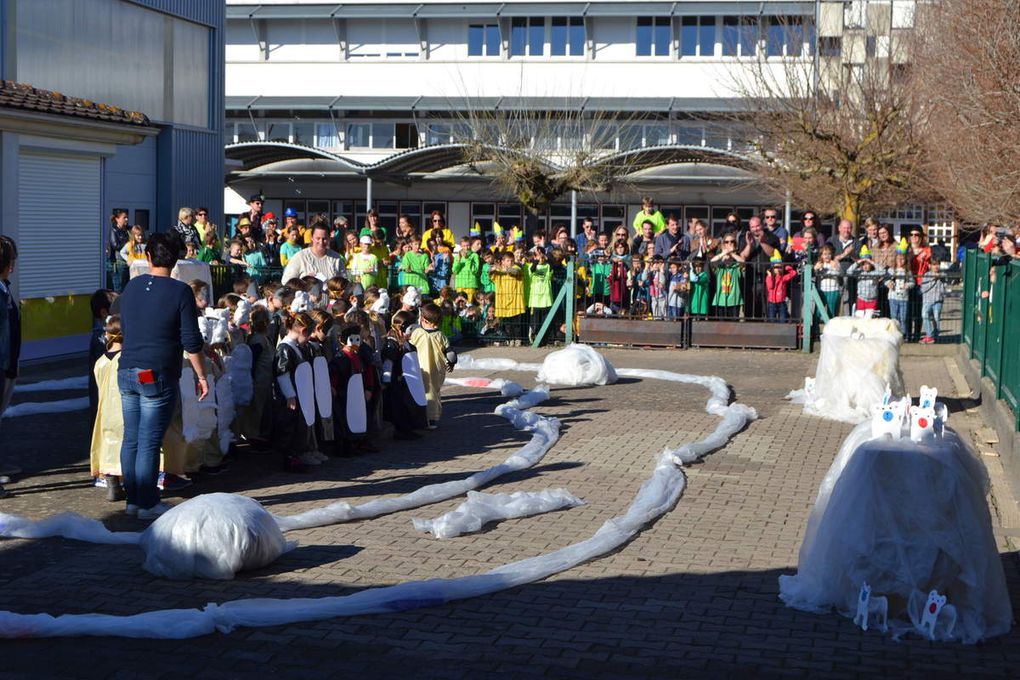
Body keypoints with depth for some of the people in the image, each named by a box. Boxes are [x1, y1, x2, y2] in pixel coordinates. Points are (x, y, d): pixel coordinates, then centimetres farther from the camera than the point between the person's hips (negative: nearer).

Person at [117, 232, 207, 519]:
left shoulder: (131, 287, 7)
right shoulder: (180, 292, -9)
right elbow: (191, 341, -11)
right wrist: (201, 375, -1)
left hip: (127, 373, 5)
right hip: (158, 377, -5)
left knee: (131, 438, 11)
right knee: (149, 442, -1)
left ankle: (133, 499, 18)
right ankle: (147, 504, 4)